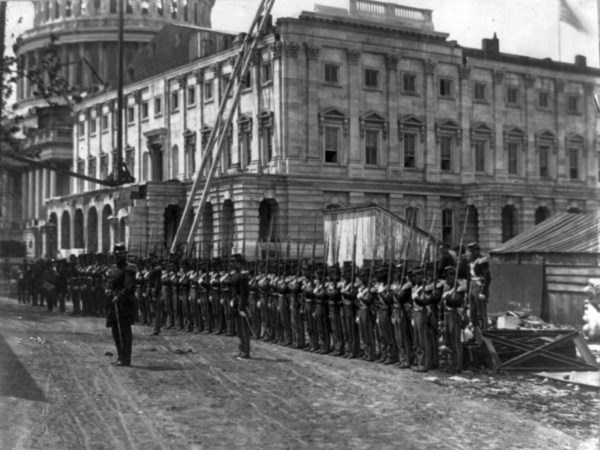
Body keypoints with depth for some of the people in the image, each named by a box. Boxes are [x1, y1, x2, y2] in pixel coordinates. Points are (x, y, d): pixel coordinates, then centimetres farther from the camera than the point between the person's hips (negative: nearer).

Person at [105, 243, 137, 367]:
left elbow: (129, 287, -18)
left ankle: (125, 360, -5)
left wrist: (118, 296, -26)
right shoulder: (113, 268, 18)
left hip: (123, 304, -9)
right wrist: (109, 298, 12)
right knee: (115, 332, 13)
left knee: (124, 332, -7)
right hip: (113, 304, 9)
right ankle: (121, 357, 22)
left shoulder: (128, 269, -9)